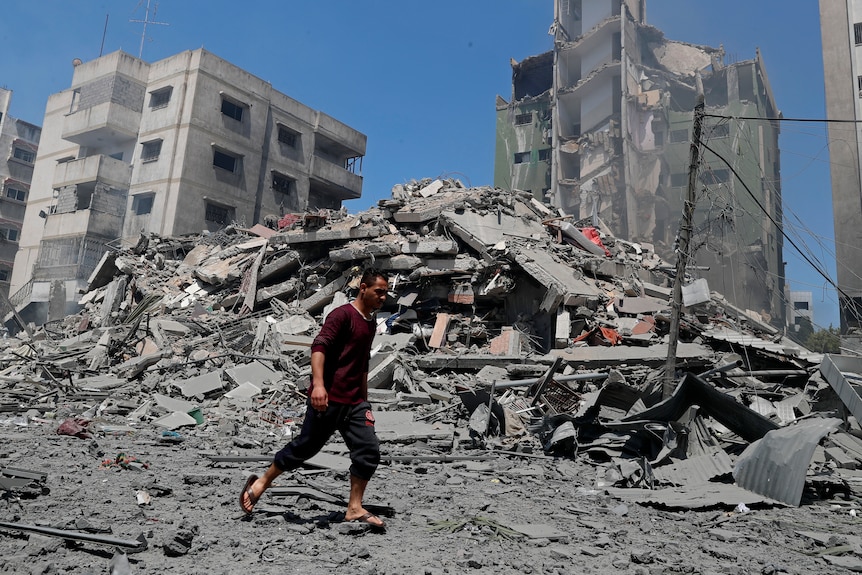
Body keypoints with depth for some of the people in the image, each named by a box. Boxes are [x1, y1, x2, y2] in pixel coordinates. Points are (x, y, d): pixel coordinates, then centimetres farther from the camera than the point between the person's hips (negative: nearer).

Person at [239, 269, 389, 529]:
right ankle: (262, 482, 25)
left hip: (355, 403, 8)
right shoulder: (343, 314, -9)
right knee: (305, 446, 2)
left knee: (369, 450, -2)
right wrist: (318, 384, -33)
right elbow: (319, 346, -22)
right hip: (328, 399, -7)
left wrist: (365, 401, 26)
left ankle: (354, 508, 9)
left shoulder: (371, 323, 17)